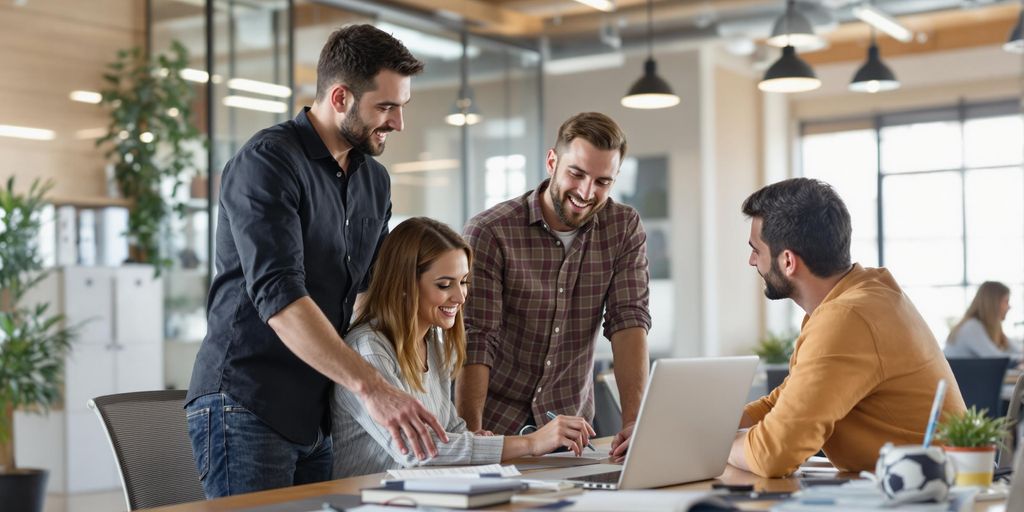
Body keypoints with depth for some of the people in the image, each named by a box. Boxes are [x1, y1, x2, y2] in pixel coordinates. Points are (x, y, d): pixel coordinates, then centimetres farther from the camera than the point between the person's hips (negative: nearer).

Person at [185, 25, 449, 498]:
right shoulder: (268, 162, -13)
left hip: (319, 416, 7)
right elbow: (279, 297, -25)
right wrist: (370, 385, -32)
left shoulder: (375, 181, 11)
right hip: (247, 406, -7)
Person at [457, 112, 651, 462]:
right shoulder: (489, 233, -12)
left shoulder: (625, 229, -1)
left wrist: (633, 421, -20)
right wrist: (472, 436, -26)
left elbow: (629, 322, -7)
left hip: (569, 428, 3)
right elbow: (476, 341, -16)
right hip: (496, 424, -2)